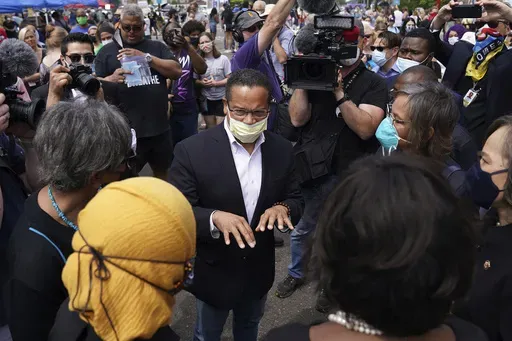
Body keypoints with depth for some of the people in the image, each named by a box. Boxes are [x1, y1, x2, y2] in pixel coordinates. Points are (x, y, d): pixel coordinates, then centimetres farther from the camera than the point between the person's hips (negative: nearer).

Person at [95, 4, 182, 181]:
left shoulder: (157, 47, 9)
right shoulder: (107, 51, 5)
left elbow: (177, 71, -4)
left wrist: (146, 57, -13)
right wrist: (111, 79, -20)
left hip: (159, 127, 2)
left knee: (162, 172, 18)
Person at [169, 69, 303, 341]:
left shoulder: (281, 149, -8)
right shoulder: (192, 150, -20)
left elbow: (296, 200, -1)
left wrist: (282, 209, -25)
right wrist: (215, 218, -38)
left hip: (259, 269, 4)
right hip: (214, 272, -3)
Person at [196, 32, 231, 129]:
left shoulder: (223, 59, -10)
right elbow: (195, 80, 4)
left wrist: (216, 83, -21)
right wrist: (202, 83, -17)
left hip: (221, 99, -2)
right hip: (206, 99, 2)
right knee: (210, 128, 14)